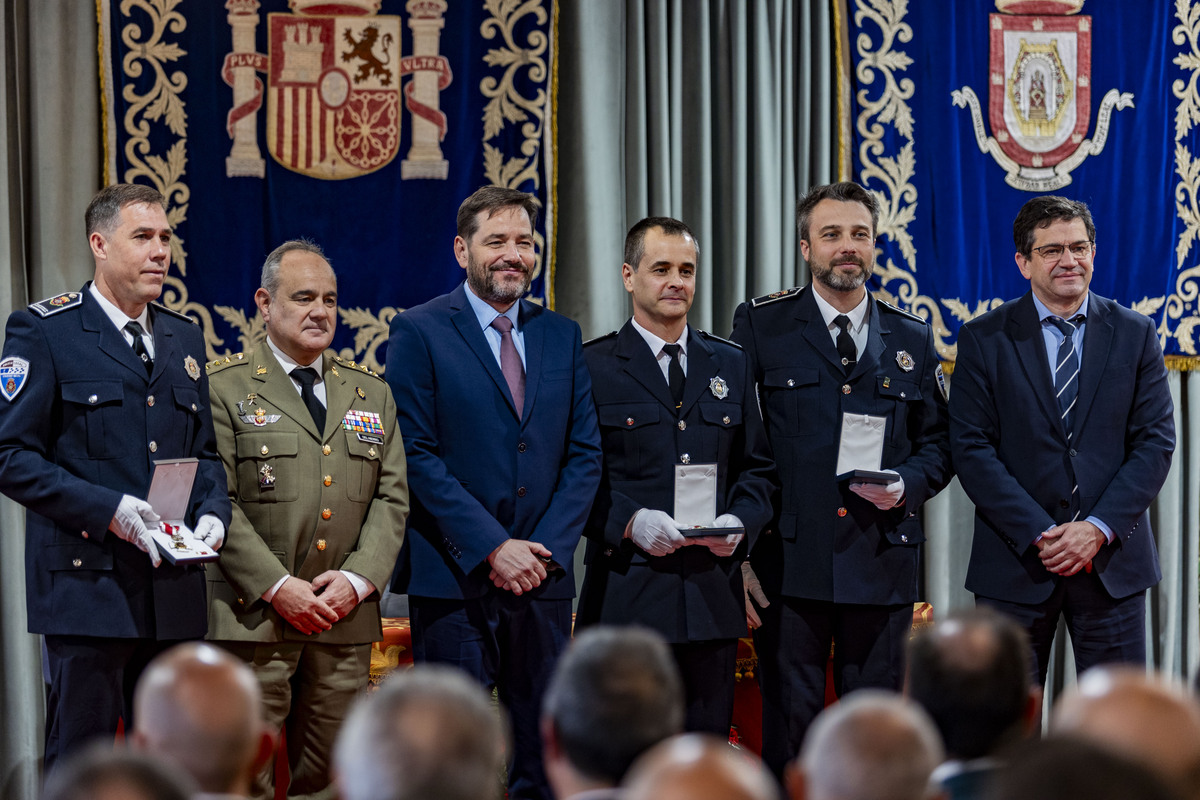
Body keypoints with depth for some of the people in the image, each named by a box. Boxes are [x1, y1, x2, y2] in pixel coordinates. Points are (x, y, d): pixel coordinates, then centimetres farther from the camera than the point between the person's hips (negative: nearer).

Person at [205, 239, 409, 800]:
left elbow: (392, 499, 10)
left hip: (346, 621, 4)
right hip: (252, 617, -4)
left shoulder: (372, 394, 16)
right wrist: (277, 586, -14)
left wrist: (357, 579, -6)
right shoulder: (224, 388, 1)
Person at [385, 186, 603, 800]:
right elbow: (417, 455, -9)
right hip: (453, 580, -4)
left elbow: (584, 455, 10)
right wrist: (492, 548, -14)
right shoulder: (420, 331, -2)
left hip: (542, 573, 4)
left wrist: (546, 548, -5)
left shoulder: (561, 336, 13)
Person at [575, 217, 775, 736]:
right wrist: (629, 520, -16)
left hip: (713, 593, 4)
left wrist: (741, 521, -2)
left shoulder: (730, 365, 16)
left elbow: (759, 467, 18)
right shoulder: (593, 367, 2)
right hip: (625, 595, -4)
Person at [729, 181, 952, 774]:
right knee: (788, 725, 0)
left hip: (882, 563, 2)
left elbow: (936, 441, 16)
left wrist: (908, 484, -5)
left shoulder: (912, 340, 12)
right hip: (789, 560, -2)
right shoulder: (760, 325, 4)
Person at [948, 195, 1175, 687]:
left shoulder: (1136, 335, 6)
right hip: (1015, 563, -1)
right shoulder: (984, 340, 1)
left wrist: (1098, 529, -11)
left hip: (1114, 560, 1)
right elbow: (972, 449, -5)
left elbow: (1155, 443, 1)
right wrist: (1038, 535, -14)